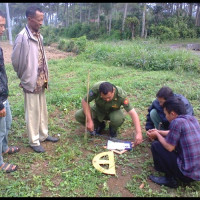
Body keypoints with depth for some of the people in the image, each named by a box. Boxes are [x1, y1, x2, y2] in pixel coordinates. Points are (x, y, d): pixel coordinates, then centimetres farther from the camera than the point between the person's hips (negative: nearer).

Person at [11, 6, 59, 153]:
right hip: (31, 82, -7)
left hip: (41, 81, 7)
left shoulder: (39, 36, 7)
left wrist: (45, 77, 9)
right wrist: (25, 77, 0)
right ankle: (34, 142, 20)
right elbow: (16, 60, -11)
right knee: (33, 113, 5)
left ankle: (43, 135, 35)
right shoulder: (22, 37, -17)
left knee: (42, 110, 18)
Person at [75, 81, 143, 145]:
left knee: (118, 119, -38)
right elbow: (84, 101, -20)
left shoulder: (121, 95, -34)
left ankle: (112, 129, 1)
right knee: (78, 115, -22)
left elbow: (133, 113, -33)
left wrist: (138, 133, -41)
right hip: (98, 110, 2)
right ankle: (99, 125, 6)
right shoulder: (96, 88, -33)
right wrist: (89, 121, -26)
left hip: (113, 112, -2)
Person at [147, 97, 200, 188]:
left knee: (155, 145, -4)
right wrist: (159, 132, 22)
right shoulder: (193, 119, 5)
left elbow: (169, 147, -13)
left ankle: (171, 179, 3)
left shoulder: (176, 122, -19)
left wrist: (157, 135, 2)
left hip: (188, 174, -8)